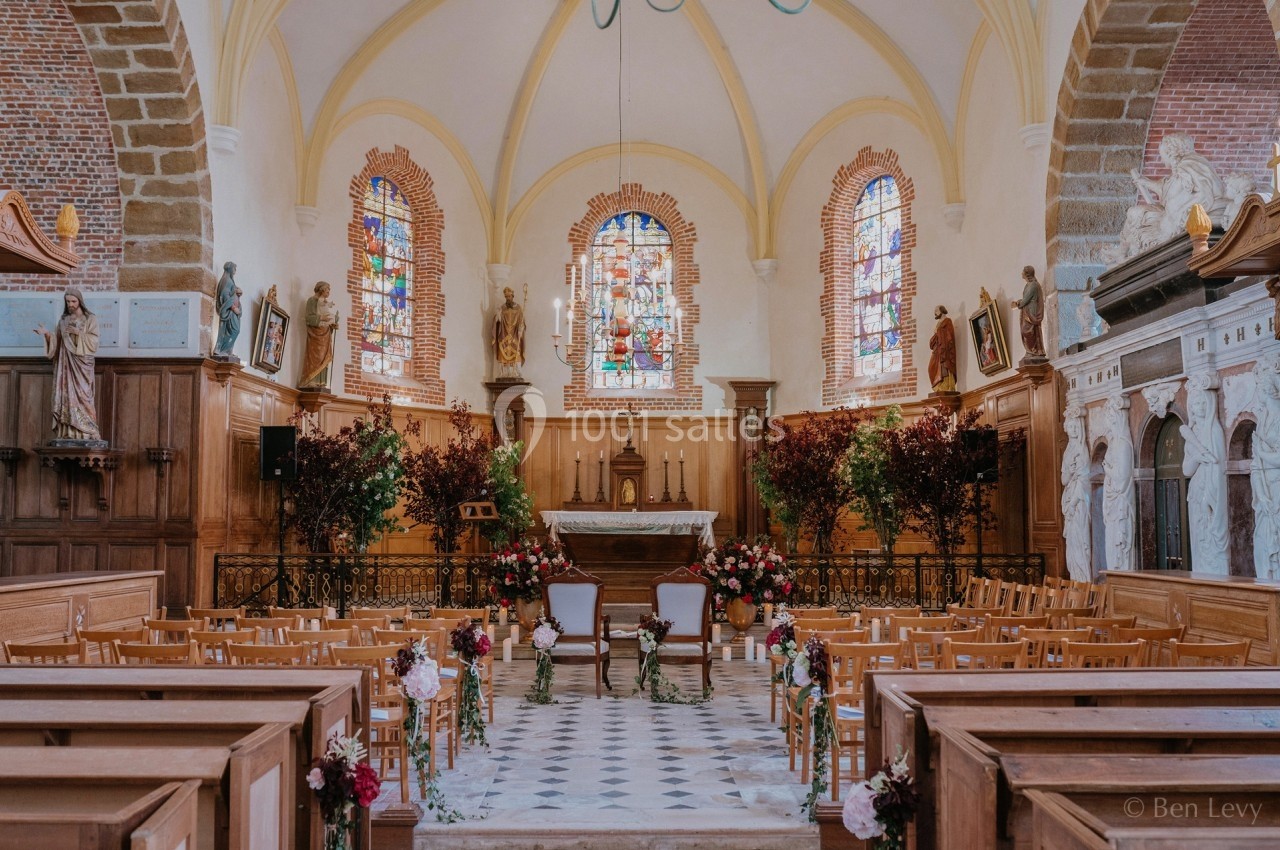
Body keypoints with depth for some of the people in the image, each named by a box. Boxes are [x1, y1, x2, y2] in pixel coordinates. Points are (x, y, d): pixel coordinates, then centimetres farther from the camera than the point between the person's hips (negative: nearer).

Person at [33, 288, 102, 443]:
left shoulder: (90, 319, 3)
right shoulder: (63, 320, 15)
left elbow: (93, 342, -6)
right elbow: (56, 343, 11)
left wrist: (78, 333, -18)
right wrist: (47, 334, -7)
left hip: (81, 365, -4)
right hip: (65, 365, 4)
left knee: (81, 397, -11)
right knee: (65, 398, -2)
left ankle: (85, 435, -11)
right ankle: (67, 436, -4)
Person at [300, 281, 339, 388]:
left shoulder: (328, 303, 20)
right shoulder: (312, 300, 0)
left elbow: (333, 317, 19)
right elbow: (309, 317, -10)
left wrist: (334, 325, -1)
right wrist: (321, 318, -20)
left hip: (326, 333, 7)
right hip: (316, 332, -7)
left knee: (324, 357, 0)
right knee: (315, 356, -11)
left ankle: (321, 382, -2)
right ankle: (312, 382, -14)